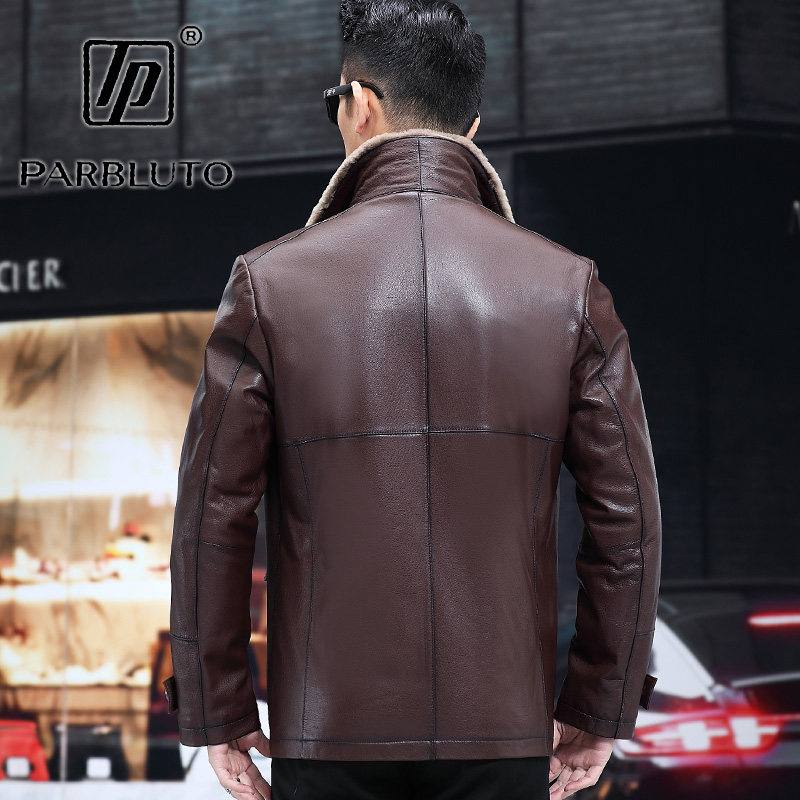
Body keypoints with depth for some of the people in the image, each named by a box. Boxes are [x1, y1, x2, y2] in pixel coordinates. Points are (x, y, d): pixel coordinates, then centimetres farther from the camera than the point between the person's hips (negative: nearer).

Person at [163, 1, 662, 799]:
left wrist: (216, 713, 6)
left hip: (329, 734, -1)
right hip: (504, 732, 1)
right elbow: (627, 520, 0)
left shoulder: (269, 285, -4)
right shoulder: (568, 290, 0)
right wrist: (599, 709, 10)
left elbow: (211, 517, -3)